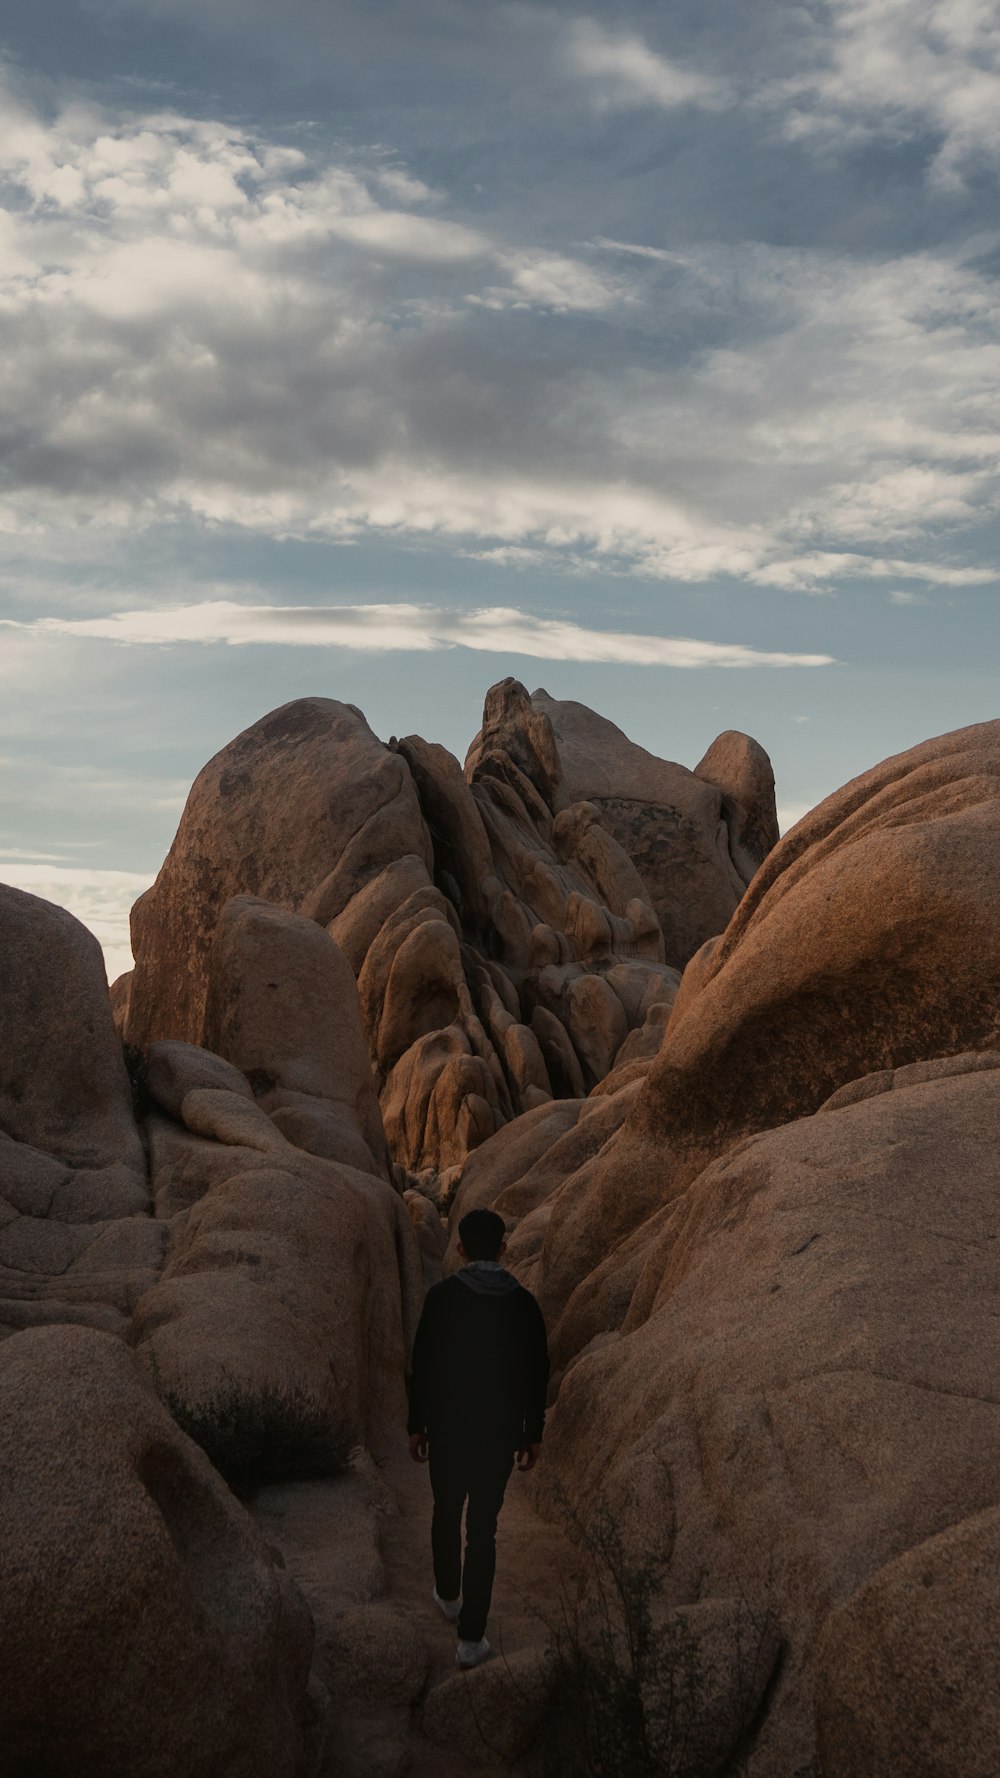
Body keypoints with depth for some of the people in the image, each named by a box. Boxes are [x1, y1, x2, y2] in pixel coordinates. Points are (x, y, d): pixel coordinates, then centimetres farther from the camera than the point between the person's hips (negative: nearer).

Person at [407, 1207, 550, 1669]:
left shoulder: (442, 1296, -11)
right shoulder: (523, 1303, -7)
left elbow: (423, 1365, -8)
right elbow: (536, 1375, -1)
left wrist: (416, 1424, 4)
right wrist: (533, 1434, 10)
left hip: (447, 1428, 0)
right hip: (500, 1433, 0)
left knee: (447, 1515, 22)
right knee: (482, 1530, 6)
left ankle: (448, 1596, 42)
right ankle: (471, 1638, 8)